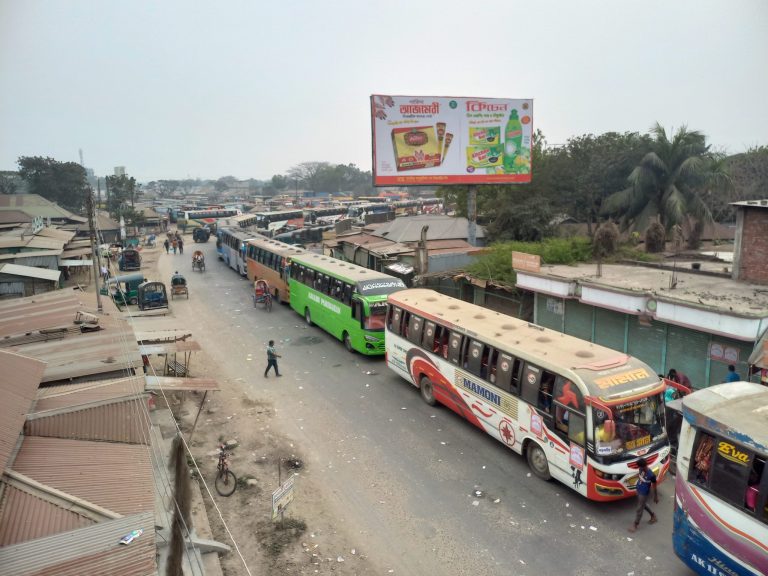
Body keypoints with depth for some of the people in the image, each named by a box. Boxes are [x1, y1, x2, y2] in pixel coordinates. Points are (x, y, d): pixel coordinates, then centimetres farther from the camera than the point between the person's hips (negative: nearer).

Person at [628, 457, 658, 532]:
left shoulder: (651, 475, -30)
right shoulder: (641, 469, -12)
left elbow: (654, 487, -16)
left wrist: (656, 497, -5)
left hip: (644, 494, -7)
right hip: (638, 490, 7)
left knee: (639, 509, 6)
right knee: (644, 505, 28)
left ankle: (635, 525, 21)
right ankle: (653, 516, 52)